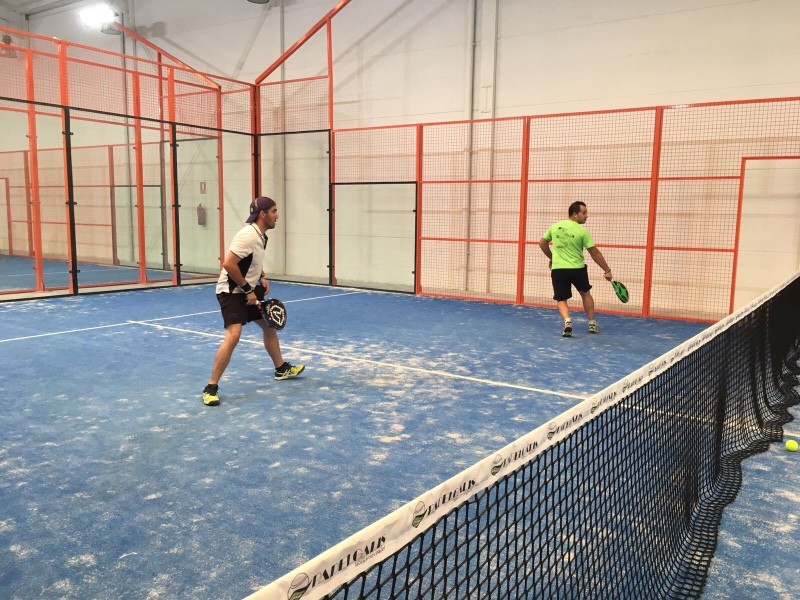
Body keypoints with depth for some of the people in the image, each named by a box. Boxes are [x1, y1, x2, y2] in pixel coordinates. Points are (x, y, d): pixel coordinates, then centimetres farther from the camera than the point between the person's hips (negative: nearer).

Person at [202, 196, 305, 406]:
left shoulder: (261, 235, 6)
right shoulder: (248, 235, -24)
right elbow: (228, 264, -28)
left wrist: (262, 278, 8)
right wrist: (248, 290, -21)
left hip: (249, 290, 10)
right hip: (232, 292, -10)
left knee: (269, 326, 20)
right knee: (233, 336, -22)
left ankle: (281, 369, 40)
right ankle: (211, 388, -12)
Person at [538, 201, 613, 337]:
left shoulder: (554, 226, 3)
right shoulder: (582, 231, -8)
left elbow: (542, 243, 16)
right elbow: (595, 253, -6)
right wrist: (607, 270, 2)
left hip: (558, 269, 1)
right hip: (577, 269, -1)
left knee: (561, 299, 8)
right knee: (586, 294, 23)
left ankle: (567, 321, -18)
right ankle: (592, 323, 29)